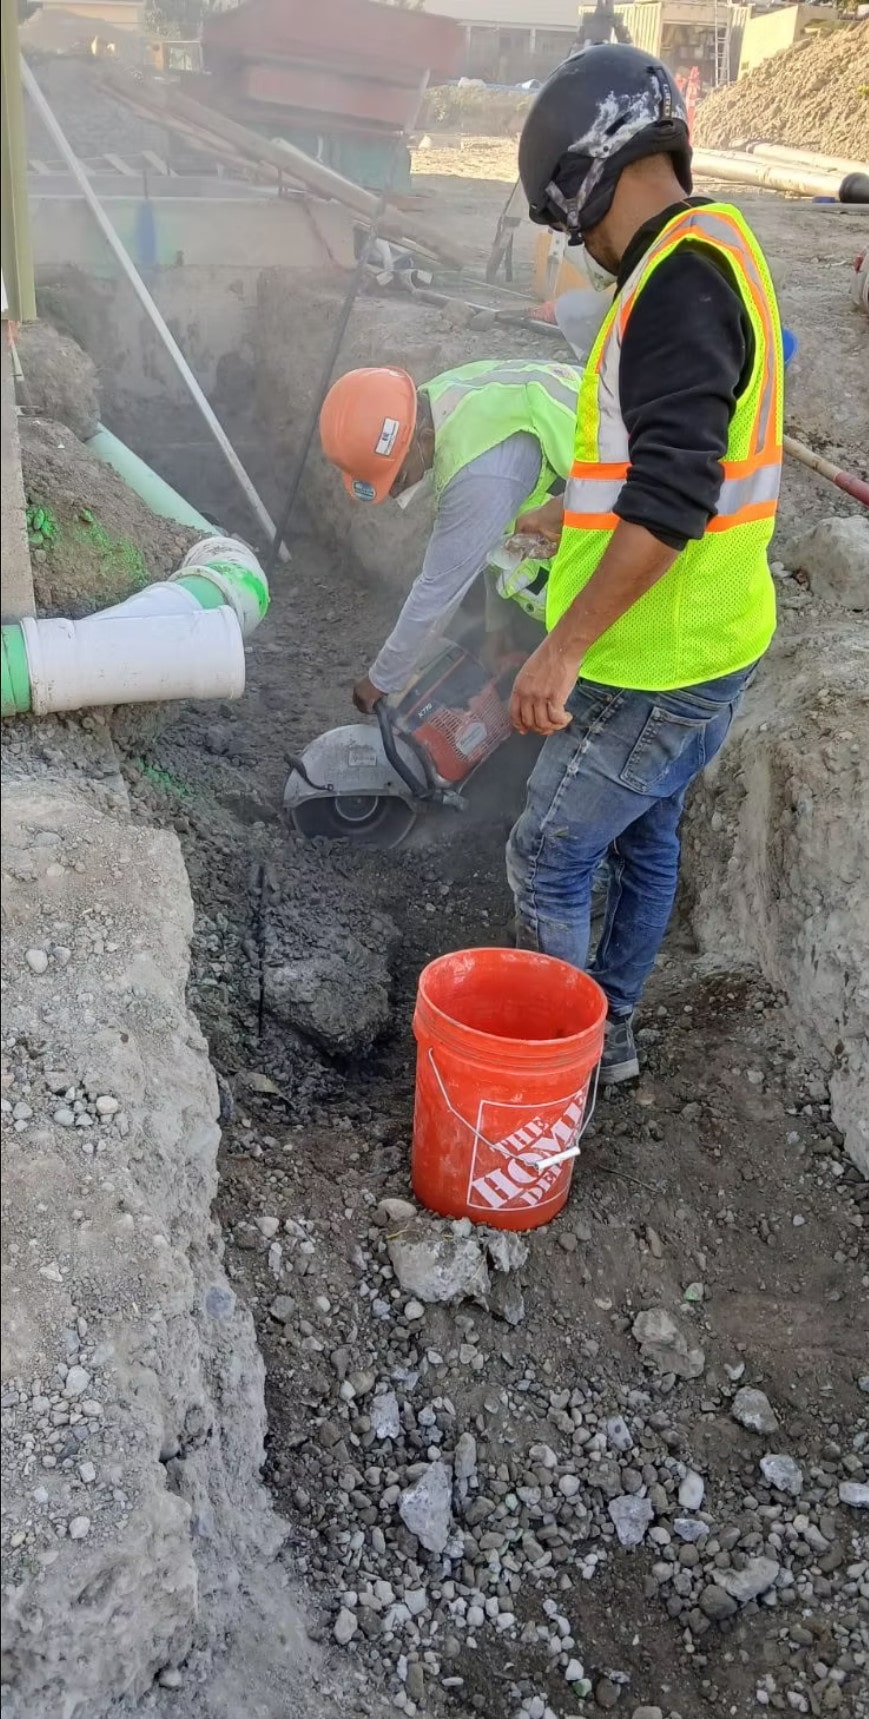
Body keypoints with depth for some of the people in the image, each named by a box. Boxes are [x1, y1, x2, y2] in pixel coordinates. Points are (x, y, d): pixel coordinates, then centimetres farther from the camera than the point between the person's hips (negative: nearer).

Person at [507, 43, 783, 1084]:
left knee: (547, 860, 3)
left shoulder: (679, 280, -21)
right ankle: (611, 1034, 38)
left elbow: (669, 501, -29)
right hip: (715, 645, 10)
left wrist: (563, 647, -26)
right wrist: (568, 512, 33)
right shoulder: (715, 255, 11)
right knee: (645, 838, 21)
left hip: (656, 668, -10)